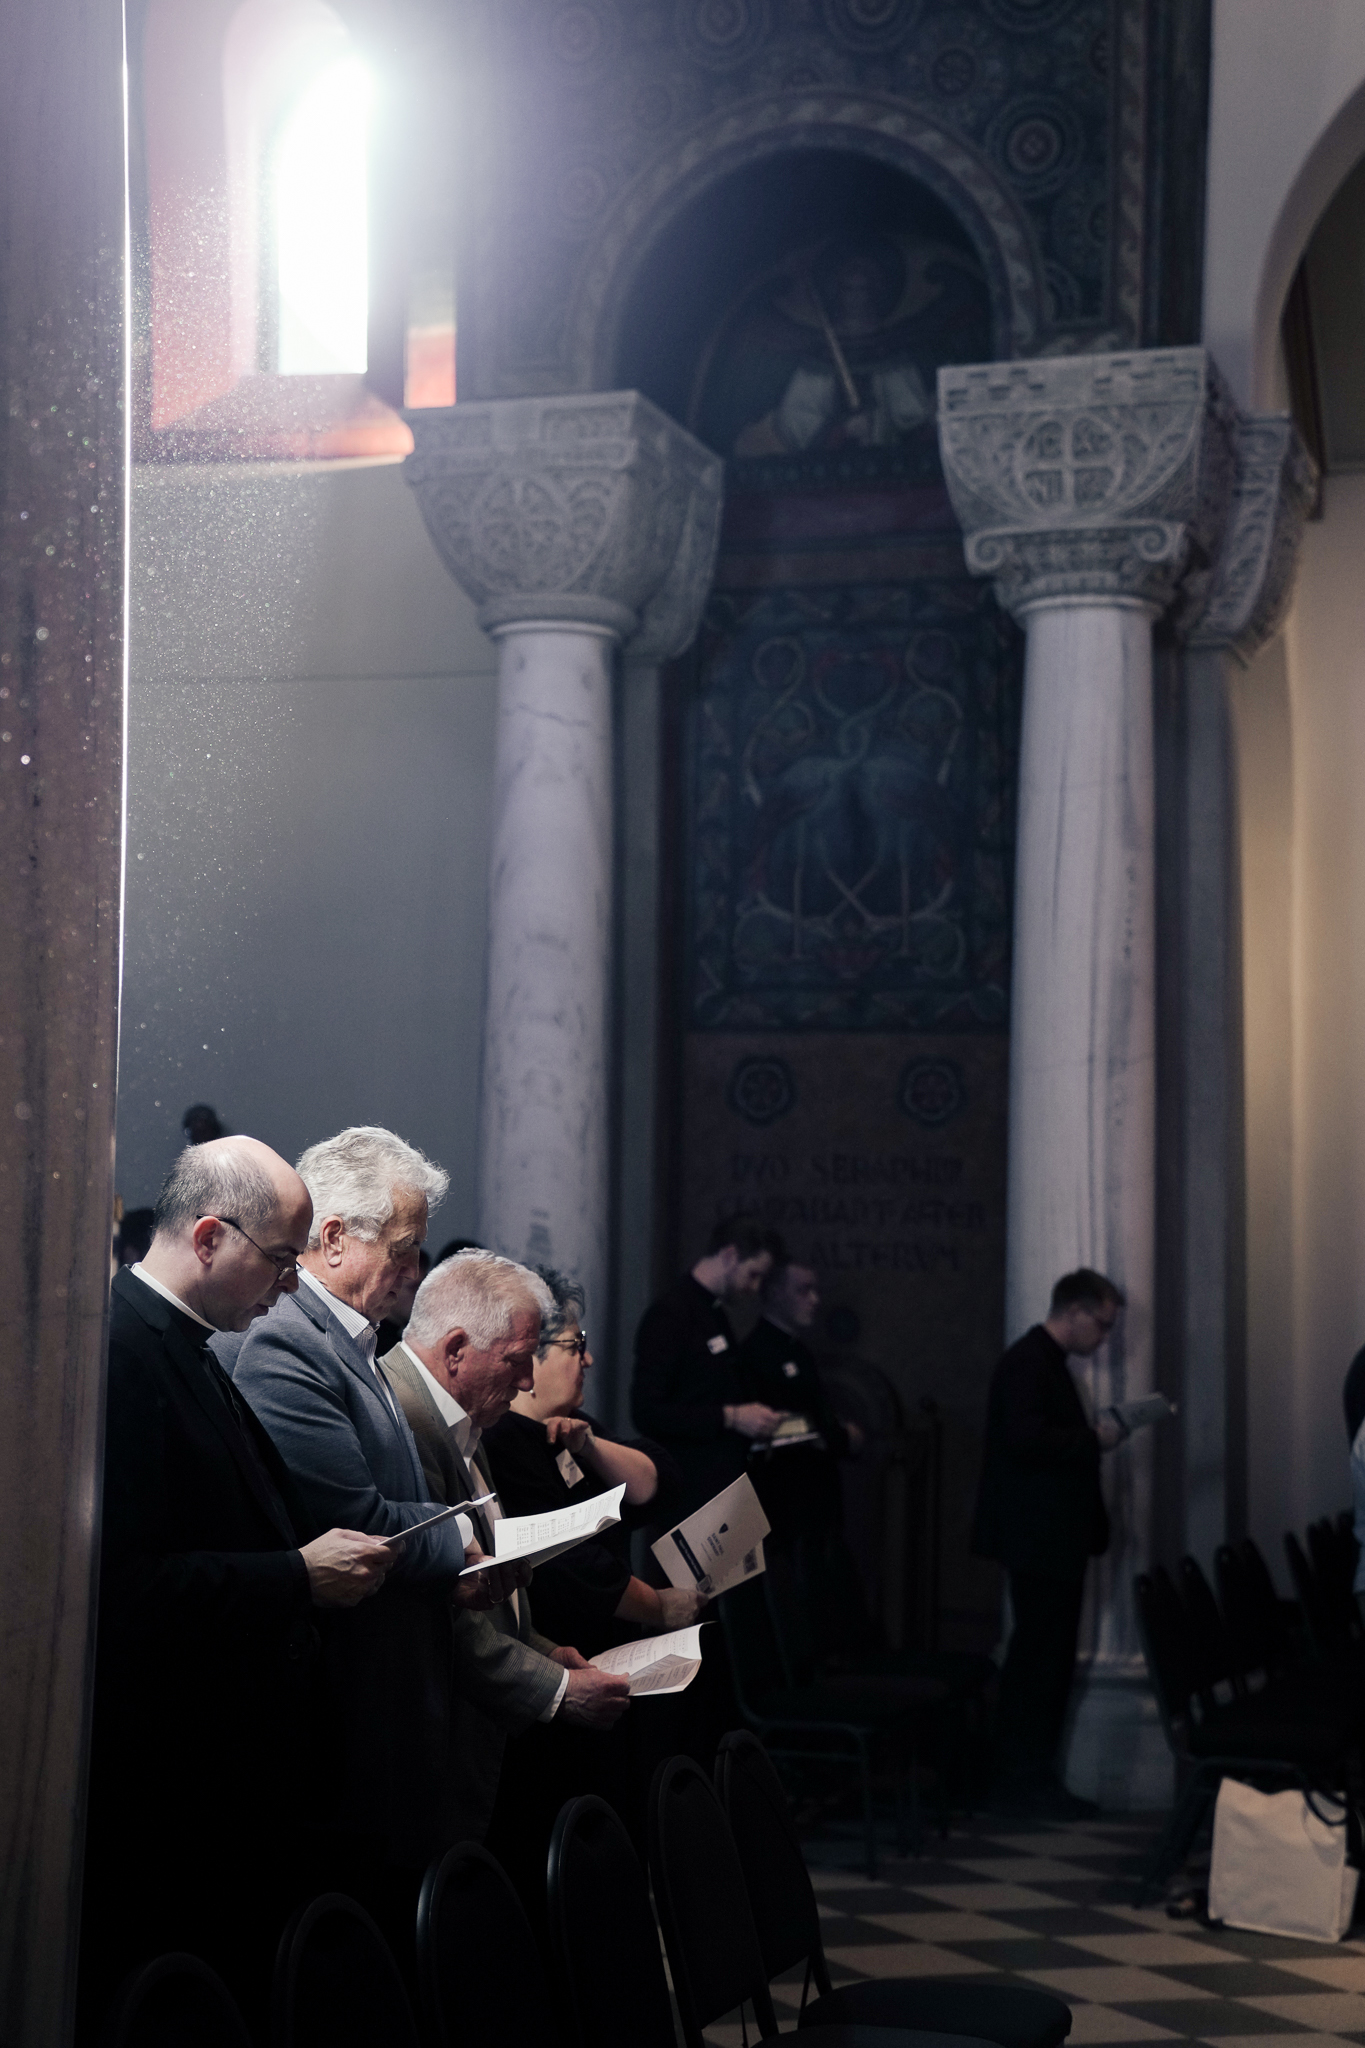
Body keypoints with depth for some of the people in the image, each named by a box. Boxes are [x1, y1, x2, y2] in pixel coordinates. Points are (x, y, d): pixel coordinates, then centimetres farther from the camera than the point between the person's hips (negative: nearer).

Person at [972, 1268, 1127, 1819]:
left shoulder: (1047, 1362, 18)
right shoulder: (1027, 1362, -14)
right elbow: (1024, 1439, -25)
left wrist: (1093, 1439, 9)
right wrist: (1092, 1439, -18)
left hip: (1055, 1541, 11)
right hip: (1037, 1540, -11)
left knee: (1050, 1660, 12)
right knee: (1038, 1657, -6)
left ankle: (1036, 1779, 18)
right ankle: (1022, 1783, 0)